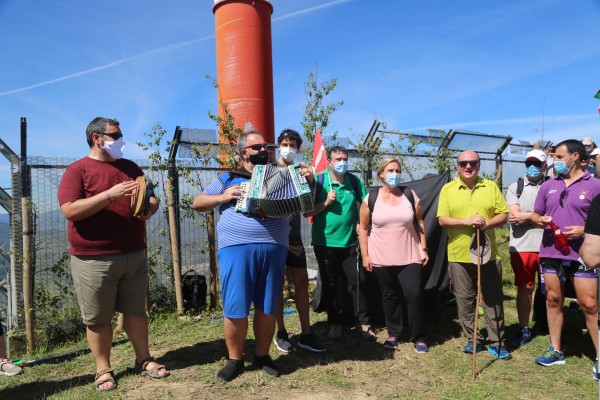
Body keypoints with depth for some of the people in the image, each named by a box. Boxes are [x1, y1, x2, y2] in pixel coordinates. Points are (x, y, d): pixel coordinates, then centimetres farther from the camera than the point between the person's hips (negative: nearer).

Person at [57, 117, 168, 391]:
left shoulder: (130, 168, 13)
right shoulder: (77, 170, -4)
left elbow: (151, 198, 19)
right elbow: (70, 211, -16)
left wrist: (150, 208, -5)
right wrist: (110, 195, -23)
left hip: (134, 255, 5)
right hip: (94, 259, -4)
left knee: (136, 311, 14)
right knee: (98, 318, 8)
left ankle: (143, 359, 28)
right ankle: (103, 369, 24)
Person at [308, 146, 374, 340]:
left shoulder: (354, 181, 2)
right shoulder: (319, 181, -5)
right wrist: (326, 202, -18)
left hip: (349, 242, 1)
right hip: (325, 242, -1)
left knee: (357, 283, 4)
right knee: (331, 285, 11)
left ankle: (364, 323, 19)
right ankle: (335, 323, 26)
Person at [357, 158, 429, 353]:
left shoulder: (410, 195, 4)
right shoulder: (370, 198, -2)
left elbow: (420, 222, 9)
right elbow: (363, 228, 1)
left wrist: (424, 249, 4)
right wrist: (365, 255, -3)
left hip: (410, 256, 1)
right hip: (382, 258, 0)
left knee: (414, 294, -4)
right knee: (390, 296, 11)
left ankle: (419, 337, 12)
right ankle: (393, 333, 27)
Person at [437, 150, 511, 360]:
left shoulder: (491, 187, 5)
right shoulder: (448, 189, 2)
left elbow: (504, 215, 4)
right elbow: (442, 220, -4)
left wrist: (487, 223, -15)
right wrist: (467, 221, -19)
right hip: (459, 255, 0)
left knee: (493, 299, 7)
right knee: (465, 300, 8)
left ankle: (497, 342, 20)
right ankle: (473, 340, 23)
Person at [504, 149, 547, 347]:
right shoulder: (515, 187, 8)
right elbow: (514, 216, -4)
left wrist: (526, 216, -11)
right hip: (521, 247, 1)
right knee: (524, 288, 10)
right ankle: (524, 330, 20)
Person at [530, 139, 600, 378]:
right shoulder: (548, 186, 11)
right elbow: (536, 214, 17)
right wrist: (540, 220, -4)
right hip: (551, 253, 5)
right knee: (553, 300, 10)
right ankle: (555, 351, 22)